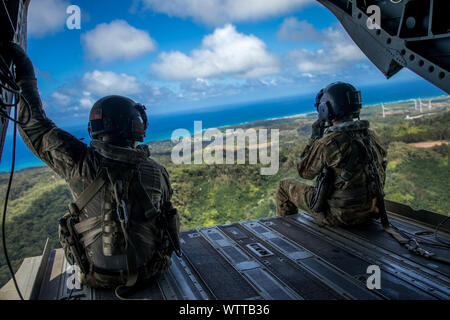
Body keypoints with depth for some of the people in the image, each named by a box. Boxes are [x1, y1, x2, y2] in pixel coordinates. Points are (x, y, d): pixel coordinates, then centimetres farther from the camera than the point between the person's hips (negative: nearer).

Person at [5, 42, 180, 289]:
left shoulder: (81, 163, -22)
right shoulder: (156, 172, -16)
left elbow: (35, 128, -9)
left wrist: (26, 78, 0)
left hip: (100, 277, 0)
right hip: (149, 269, 1)